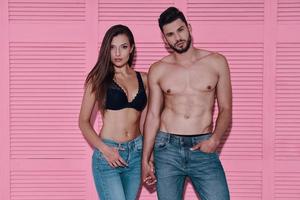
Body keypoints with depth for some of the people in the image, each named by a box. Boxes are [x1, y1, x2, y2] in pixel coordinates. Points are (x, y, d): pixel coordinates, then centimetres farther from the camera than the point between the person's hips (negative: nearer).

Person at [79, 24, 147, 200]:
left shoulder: (142, 79, 8)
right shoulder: (99, 79, 0)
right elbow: (84, 121, 0)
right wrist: (104, 149, -13)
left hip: (136, 154, 4)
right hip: (108, 155, -4)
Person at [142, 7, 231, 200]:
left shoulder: (216, 62, 2)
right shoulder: (158, 70, 4)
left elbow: (225, 109, 5)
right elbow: (153, 116, 7)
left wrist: (215, 139, -13)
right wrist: (145, 160, 5)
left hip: (203, 149, -1)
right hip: (167, 148, 1)